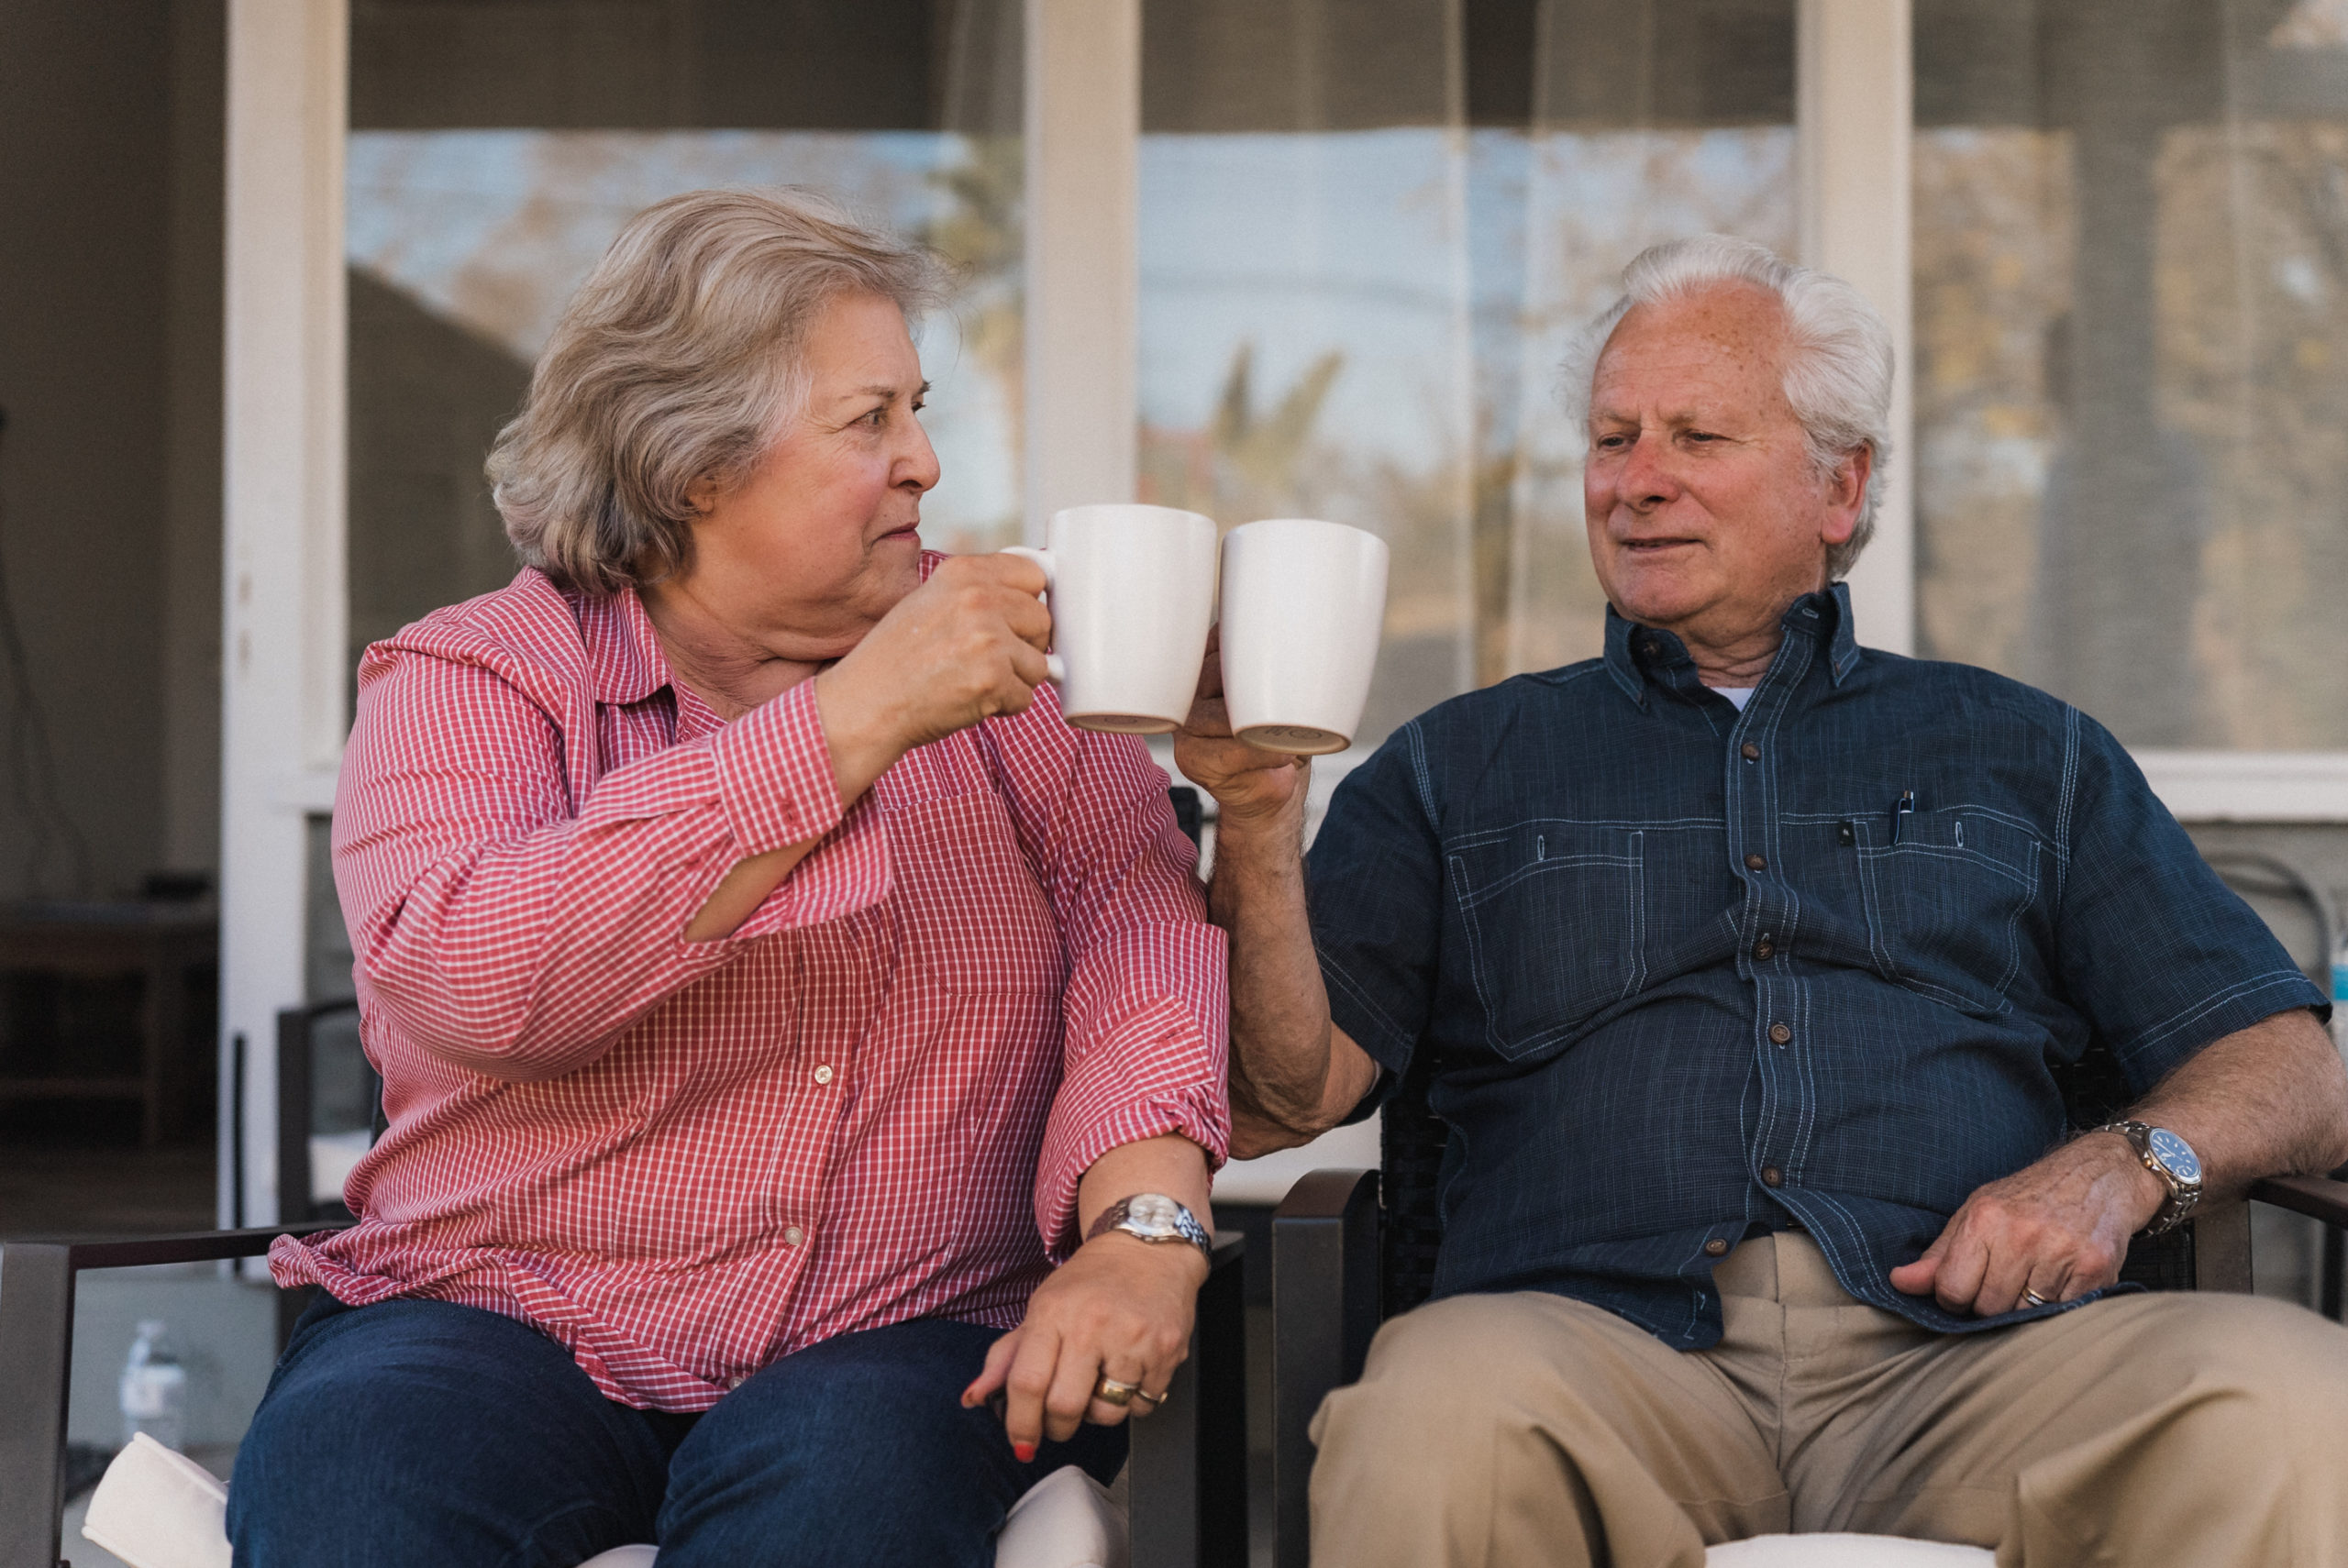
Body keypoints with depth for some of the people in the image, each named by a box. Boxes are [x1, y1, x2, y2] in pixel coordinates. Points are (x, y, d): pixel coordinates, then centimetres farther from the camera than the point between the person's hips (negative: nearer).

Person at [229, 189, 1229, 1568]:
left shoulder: (1000, 667, 11)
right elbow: (470, 977, -20)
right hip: (500, 1326, -1)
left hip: (896, 1343, 1)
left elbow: (1139, 920, -2)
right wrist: (860, 719, -21)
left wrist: (1145, 1222, -22)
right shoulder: (467, 683, 1)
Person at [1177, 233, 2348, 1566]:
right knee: (1444, 1400, -37)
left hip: (1958, 1345, 1)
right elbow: (1281, 1100, 8)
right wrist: (1259, 825, -9)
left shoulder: (2025, 755, 23)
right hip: (1613, 1344, -1)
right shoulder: (1459, 768, 21)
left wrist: (2123, 1166, -4)